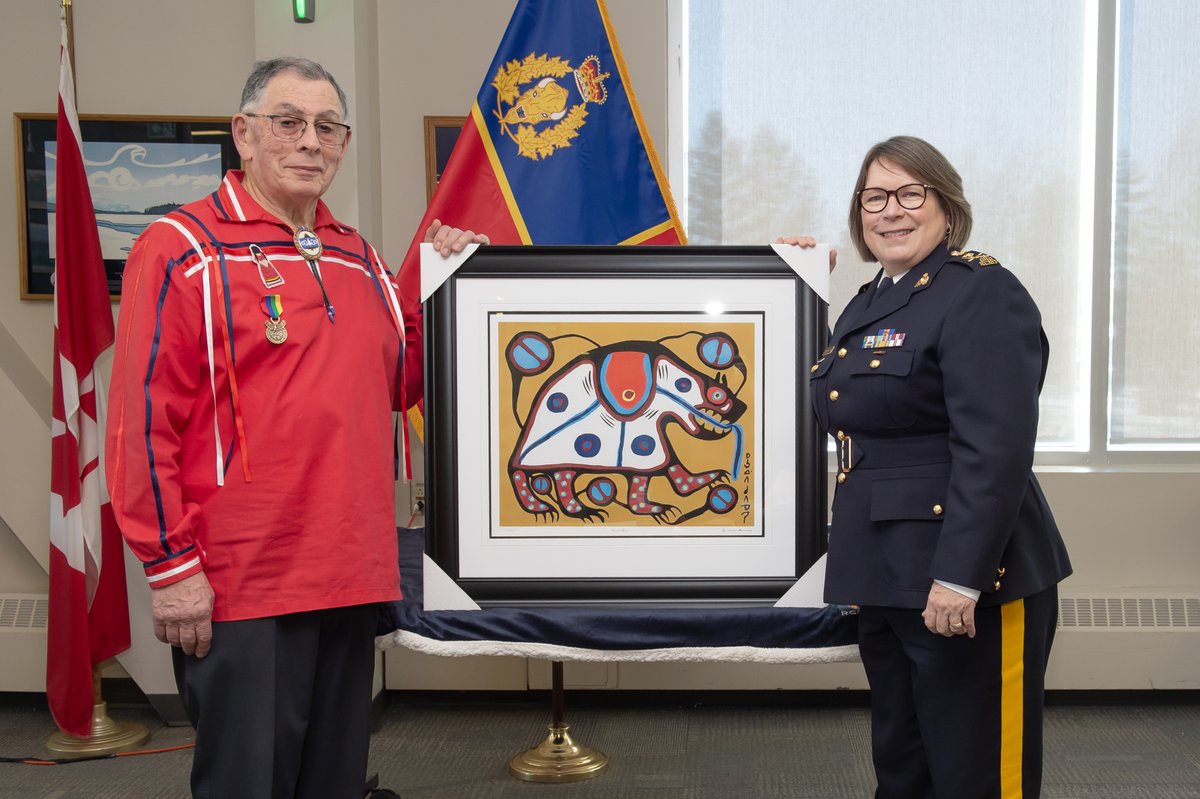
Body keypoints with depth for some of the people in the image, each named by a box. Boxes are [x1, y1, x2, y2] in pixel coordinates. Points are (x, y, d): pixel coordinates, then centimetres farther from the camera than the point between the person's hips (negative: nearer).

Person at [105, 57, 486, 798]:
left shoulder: (360, 257, 13)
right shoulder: (183, 250, -7)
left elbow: (399, 381, 18)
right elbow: (142, 418, -11)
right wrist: (171, 564, -14)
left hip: (351, 577, 7)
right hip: (238, 591, -6)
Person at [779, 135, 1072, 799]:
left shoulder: (982, 294, -13)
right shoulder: (868, 302, 14)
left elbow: (996, 450, -21)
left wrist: (960, 577, -26)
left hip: (962, 578, -8)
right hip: (883, 575, 9)